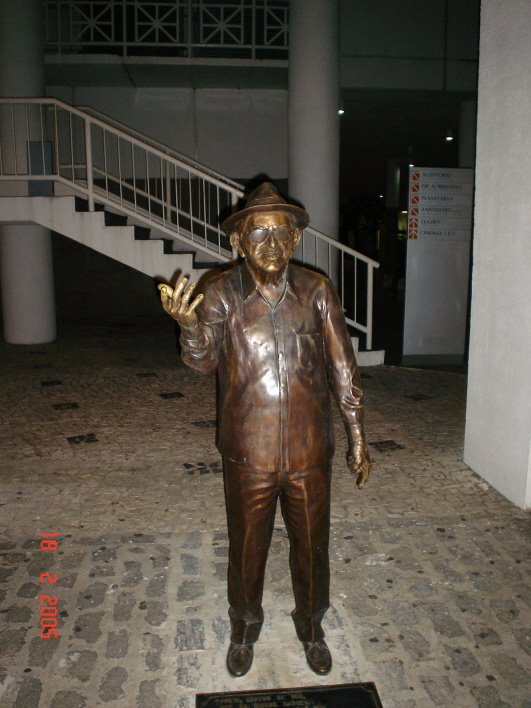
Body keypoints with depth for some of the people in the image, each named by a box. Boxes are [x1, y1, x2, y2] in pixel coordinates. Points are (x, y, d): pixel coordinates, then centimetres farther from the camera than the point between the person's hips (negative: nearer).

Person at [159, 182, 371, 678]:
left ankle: (310, 625, 47)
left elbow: (343, 371, 0)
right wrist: (189, 325, -42)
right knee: (247, 548, 18)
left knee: (311, 545, 19)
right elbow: (204, 361, -20)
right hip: (248, 455, -1)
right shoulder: (222, 295, -8)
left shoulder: (317, 293, -5)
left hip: (309, 453, 1)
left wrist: (357, 440, 2)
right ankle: (244, 628, 46)